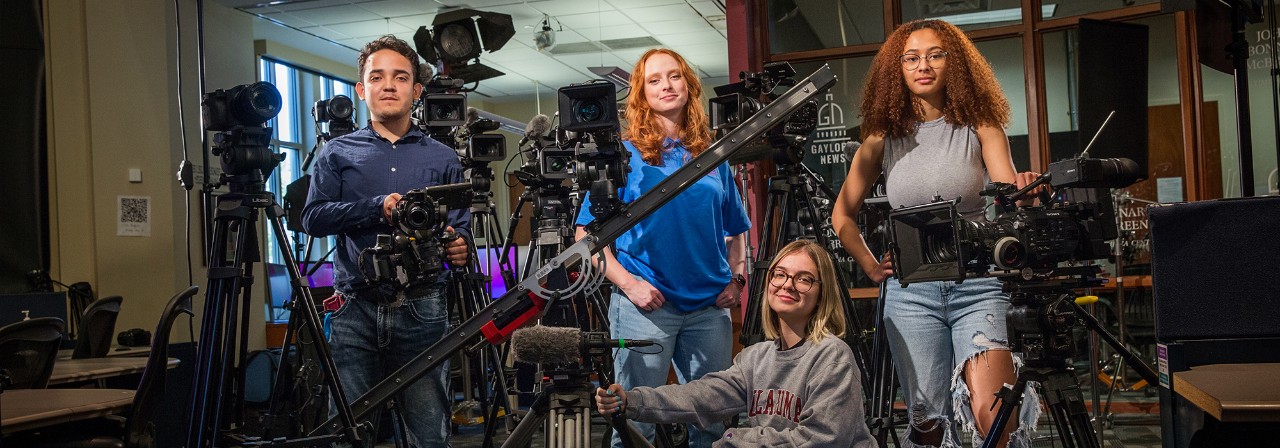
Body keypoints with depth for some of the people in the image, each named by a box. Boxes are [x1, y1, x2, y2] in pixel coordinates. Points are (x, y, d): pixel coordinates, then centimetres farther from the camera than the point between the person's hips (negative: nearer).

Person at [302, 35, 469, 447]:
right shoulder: (338, 153, 14)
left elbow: (461, 227, 15)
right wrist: (378, 208, -11)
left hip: (421, 311, 0)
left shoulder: (442, 158, 16)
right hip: (356, 310, 0)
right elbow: (313, 217, 2)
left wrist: (459, 246, -8)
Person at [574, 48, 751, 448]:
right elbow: (588, 232, -4)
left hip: (710, 306, 4)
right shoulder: (625, 153, -1)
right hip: (646, 303, -4)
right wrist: (626, 282, -14)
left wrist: (737, 279, 4)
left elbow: (736, 230, 19)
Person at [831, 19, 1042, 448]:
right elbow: (842, 214, 15)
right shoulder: (883, 138, 7)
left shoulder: (980, 127, 4)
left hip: (978, 286, -1)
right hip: (911, 290, 2)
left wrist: (1024, 193, -28)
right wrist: (871, 266, 3)